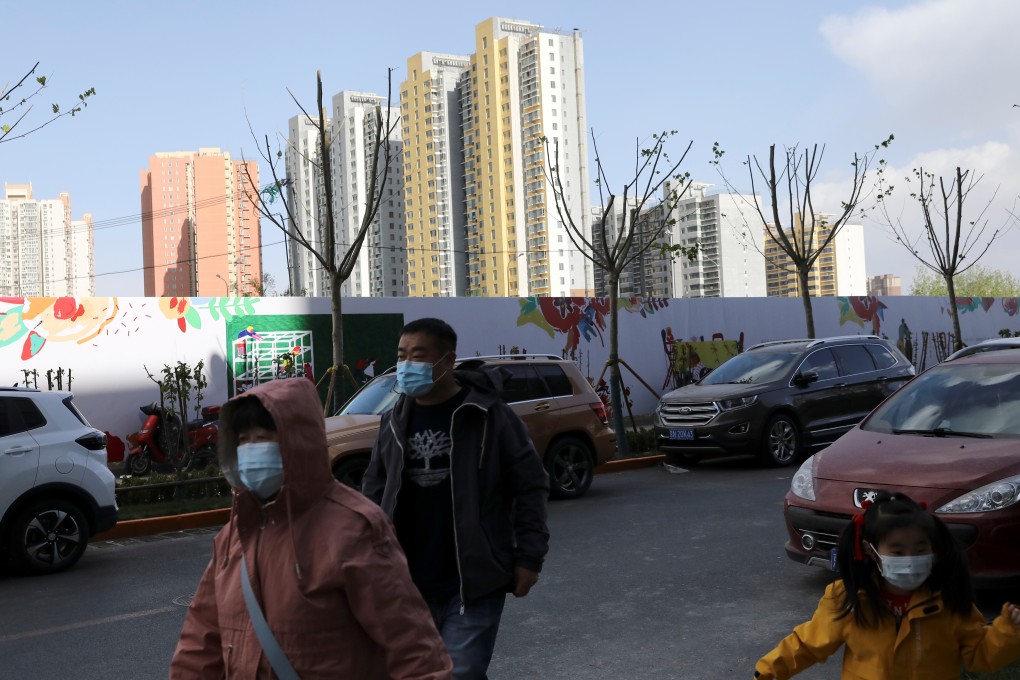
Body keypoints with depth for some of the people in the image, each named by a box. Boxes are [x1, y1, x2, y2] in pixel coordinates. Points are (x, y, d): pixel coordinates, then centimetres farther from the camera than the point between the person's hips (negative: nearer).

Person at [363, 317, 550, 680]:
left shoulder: (489, 416, -8)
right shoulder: (394, 424, 6)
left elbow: (530, 487, -5)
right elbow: (373, 496, 14)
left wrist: (528, 558, -8)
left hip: (474, 582, -5)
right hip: (411, 584, 5)